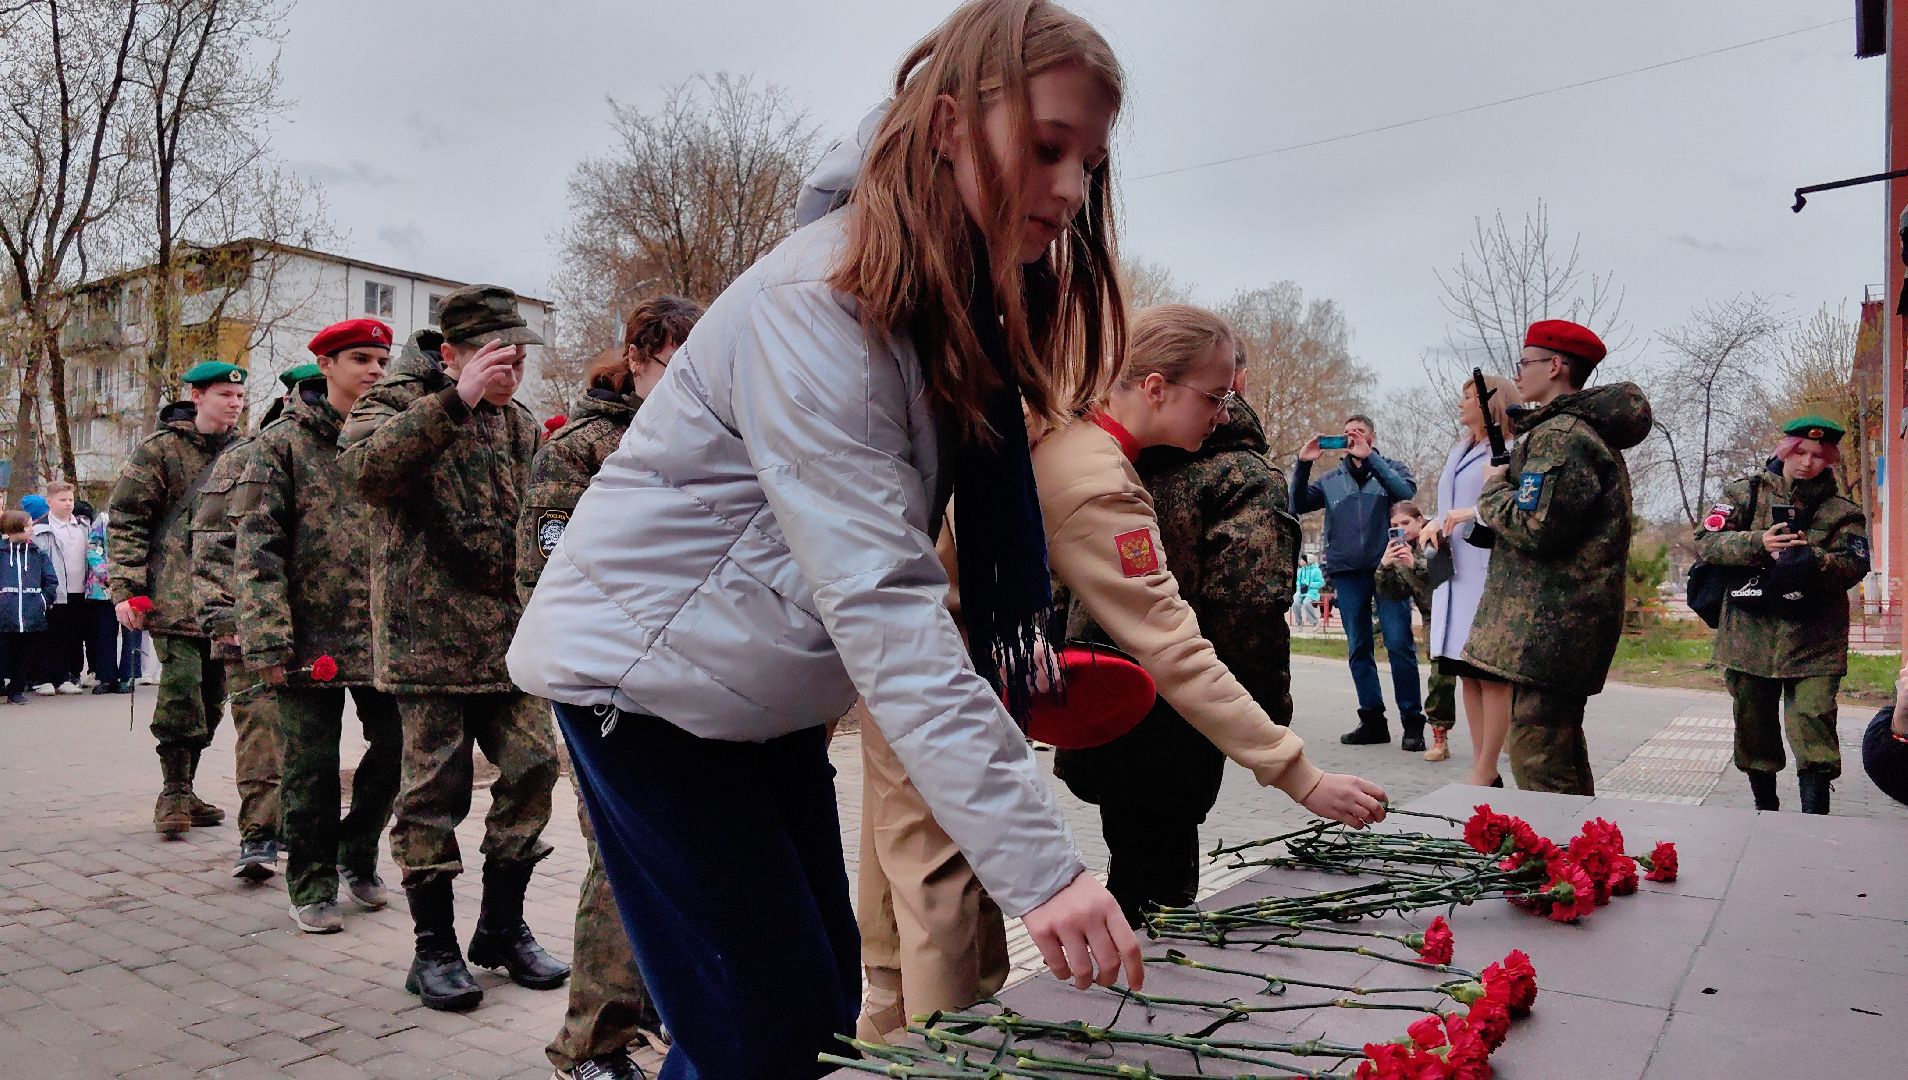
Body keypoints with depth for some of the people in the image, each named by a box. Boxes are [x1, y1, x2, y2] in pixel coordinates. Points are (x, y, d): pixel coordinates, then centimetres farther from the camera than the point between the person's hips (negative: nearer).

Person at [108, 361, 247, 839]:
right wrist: (126, 588, -11)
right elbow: (125, 519, -3)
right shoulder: (159, 449, -1)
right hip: (175, 598, -5)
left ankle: (184, 790, 21)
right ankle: (173, 793, 1)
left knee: (211, 698, 9)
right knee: (181, 693, -12)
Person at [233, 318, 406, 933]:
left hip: (386, 632, 3)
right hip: (312, 636, -3)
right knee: (311, 768, 6)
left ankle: (356, 853, 31)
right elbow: (257, 547, -7)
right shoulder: (283, 442, -1)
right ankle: (312, 886, 23)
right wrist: (266, 640, -15)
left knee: (397, 748, 7)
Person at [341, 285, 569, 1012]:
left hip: (508, 633, 6)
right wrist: (457, 400, -31)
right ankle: (435, 946, 14)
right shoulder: (398, 400, -2)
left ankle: (502, 926, 21)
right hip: (429, 630, -6)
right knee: (434, 786, -1)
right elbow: (367, 466, -25)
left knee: (532, 767, 4)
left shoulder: (519, 424, 16)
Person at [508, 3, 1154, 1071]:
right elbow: (881, 604, -35)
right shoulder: (817, 306, -26)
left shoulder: (960, 318, 2)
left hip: (770, 691, 8)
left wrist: (1022, 668, -14)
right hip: (645, 672, -8)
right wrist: (1041, 863, -37)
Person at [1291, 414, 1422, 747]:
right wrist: (1302, 464, -8)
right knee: (1358, 649, 5)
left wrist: (1369, 457, -18)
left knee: (1399, 644, -7)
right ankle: (1372, 720, 12)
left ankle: (1412, 722, -1)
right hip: (1347, 572, 3)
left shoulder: (1391, 468, 10)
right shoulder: (1332, 479, 15)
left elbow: (1406, 492, -12)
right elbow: (1297, 506, 4)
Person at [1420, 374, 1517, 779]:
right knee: (1467, 673, 8)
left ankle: (1485, 772, -4)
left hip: (1489, 573, -8)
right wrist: (1437, 523, 7)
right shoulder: (1457, 453, 21)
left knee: (1492, 674, -6)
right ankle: (1484, 770, 13)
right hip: (1455, 574, 8)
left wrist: (1474, 513, -21)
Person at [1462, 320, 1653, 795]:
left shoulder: (1560, 435, -16)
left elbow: (1535, 526, -22)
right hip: (1565, 625, 11)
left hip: (1548, 627, -11)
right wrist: (1505, 484, 10)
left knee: (1537, 762, -8)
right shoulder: (1590, 429, 18)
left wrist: (1493, 488, -5)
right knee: (1561, 749, 21)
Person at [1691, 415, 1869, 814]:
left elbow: (1854, 565, -6)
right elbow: (1705, 543, -4)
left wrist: (1813, 559, -25)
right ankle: (1764, 807, 29)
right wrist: (1757, 544, -20)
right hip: (1750, 637, 1)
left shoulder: (1841, 510, 7)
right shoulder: (1745, 492, 6)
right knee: (1753, 729, 12)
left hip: (1814, 643, -1)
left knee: (1814, 729, -11)